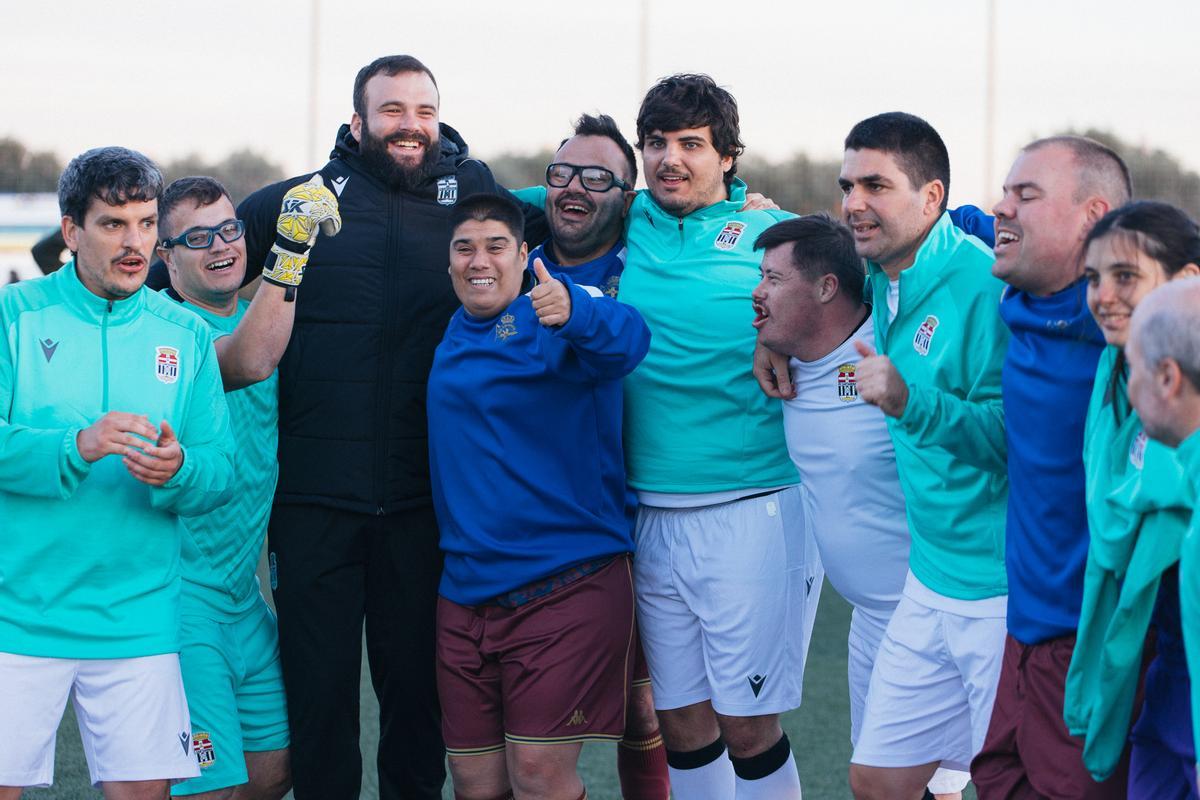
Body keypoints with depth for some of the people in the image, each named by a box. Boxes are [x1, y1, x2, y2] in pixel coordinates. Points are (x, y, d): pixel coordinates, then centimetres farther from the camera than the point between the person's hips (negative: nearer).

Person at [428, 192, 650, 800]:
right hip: (465, 595, 6)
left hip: (569, 584, -6)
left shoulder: (549, 325, -9)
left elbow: (624, 342, -31)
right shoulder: (451, 332, 11)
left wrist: (572, 312, -51)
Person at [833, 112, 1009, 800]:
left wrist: (912, 403, -33)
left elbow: (1018, 437, -22)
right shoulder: (884, 278, 8)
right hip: (932, 582, 9)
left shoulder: (983, 285, -18)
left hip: (1003, 591, -8)